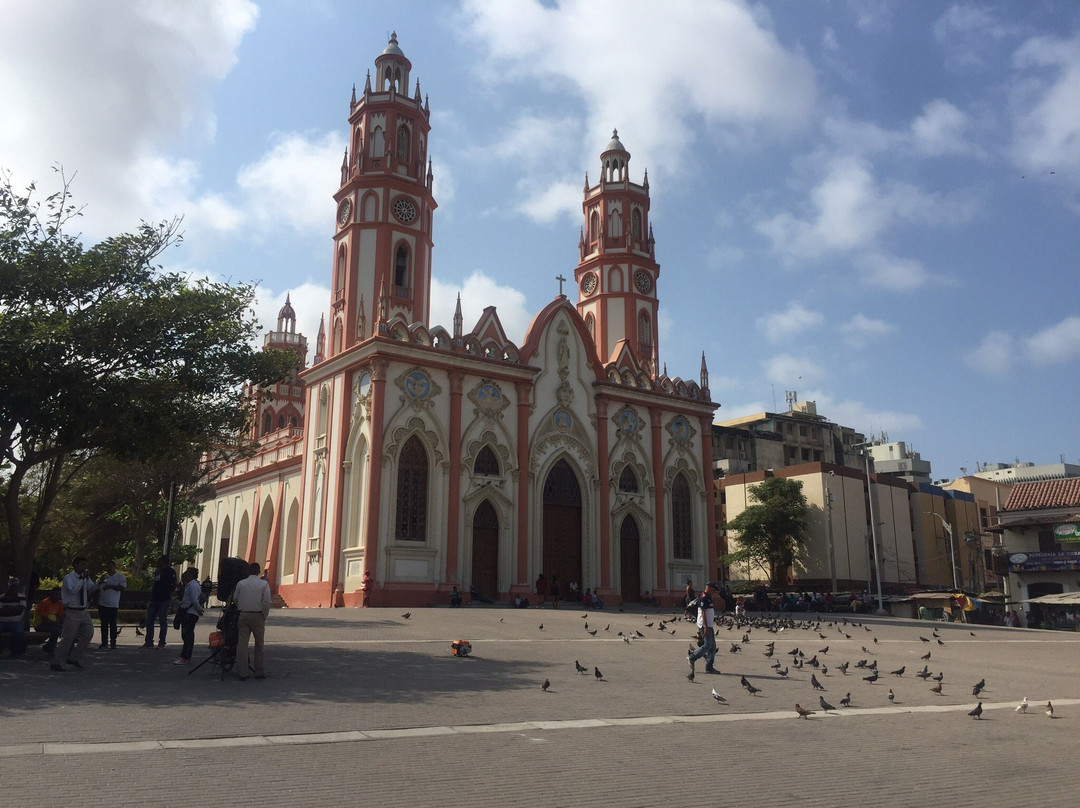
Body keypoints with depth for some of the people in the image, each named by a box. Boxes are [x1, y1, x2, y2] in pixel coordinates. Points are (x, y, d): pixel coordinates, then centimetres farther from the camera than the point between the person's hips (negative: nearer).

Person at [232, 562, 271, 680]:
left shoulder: (241, 583, 4)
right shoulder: (264, 584, -3)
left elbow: (235, 599, 8)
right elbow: (267, 602, -8)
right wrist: (264, 617, 2)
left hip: (243, 616, 2)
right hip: (257, 616, -2)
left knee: (242, 644, 4)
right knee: (259, 644, 10)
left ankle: (242, 673, 3)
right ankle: (259, 672, 13)